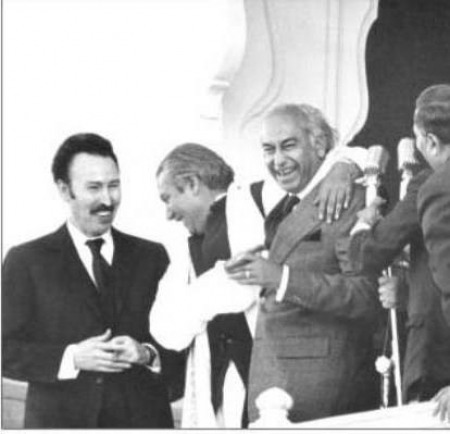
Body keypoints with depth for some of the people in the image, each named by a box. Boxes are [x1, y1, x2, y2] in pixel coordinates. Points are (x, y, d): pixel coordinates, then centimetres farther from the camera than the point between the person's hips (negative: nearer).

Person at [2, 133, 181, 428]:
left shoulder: (152, 256, 11)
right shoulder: (26, 261, 4)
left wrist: (147, 354, -11)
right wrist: (72, 358, -15)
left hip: (143, 418, 2)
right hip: (60, 420, -2)